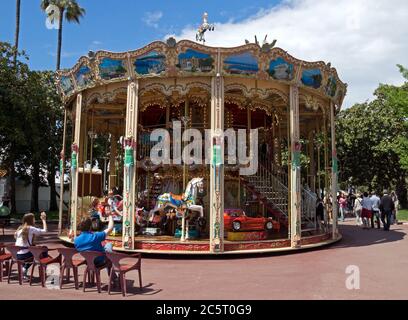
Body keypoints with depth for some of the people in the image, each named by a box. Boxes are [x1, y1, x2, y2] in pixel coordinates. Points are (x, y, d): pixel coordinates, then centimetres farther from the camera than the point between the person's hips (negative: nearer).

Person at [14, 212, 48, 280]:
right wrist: (44, 220, 1)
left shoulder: (20, 228, 10)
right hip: (25, 255, -7)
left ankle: (24, 269, 21)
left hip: (17, 255, 7)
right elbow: (44, 231, -10)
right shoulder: (31, 228, -9)